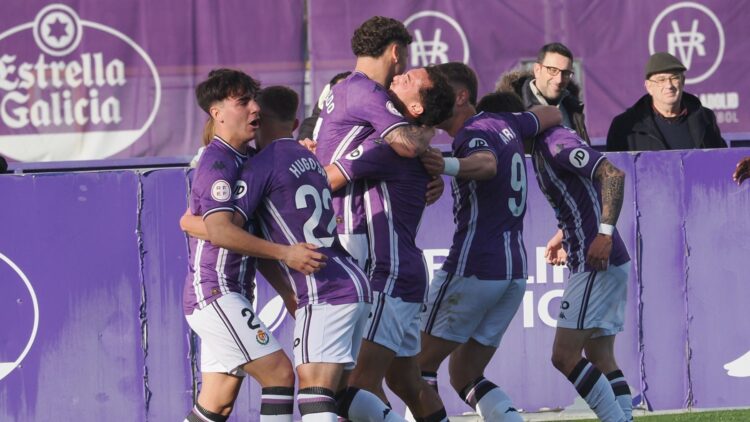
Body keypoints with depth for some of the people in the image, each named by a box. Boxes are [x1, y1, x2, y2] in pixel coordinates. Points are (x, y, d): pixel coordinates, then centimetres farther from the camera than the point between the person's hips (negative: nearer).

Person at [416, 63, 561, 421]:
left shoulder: (473, 134, -14)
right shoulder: (504, 124, 10)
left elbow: (487, 164, -39)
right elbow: (552, 115, 28)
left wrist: (449, 167, -57)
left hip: (473, 267, -9)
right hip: (515, 270, 9)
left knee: (421, 365, 1)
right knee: (464, 376, 13)